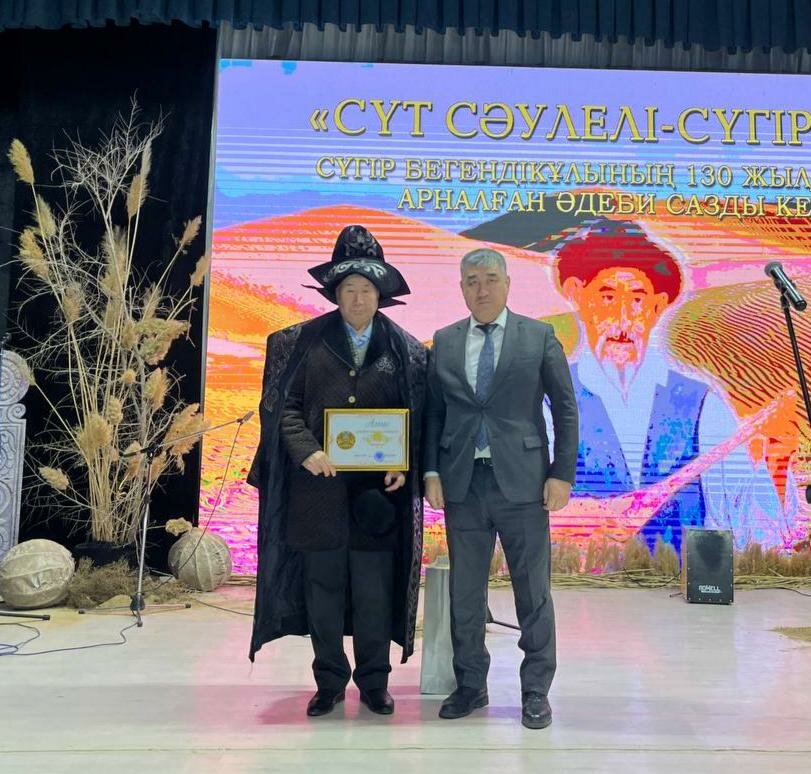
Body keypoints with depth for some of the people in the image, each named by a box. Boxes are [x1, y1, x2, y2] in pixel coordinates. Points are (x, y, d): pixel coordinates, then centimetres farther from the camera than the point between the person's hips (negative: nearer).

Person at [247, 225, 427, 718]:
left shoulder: (405, 350, 7)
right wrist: (306, 451, -15)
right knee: (322, 587, 8)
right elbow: (283, 404, 1)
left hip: (379, 486, 0)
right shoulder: (304, 341, 4)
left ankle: (374, 682, 21)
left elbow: (417, 418, 6)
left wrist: (405, 468, -8)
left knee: (375, 589, 5)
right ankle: (330, 682, 23)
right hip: (318, 483, 0)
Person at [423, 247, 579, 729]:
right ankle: (470, 685, 26)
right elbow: (433, 411, 10)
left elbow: (565, 408, 2)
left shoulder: (539, 337, 3)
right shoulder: (444, 342, 10)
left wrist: (562, 474, -5)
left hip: (522, 481, -2)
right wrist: (432, 471, -1)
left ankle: (536, 691, 19)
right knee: (465, 591, 10)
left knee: (533, 591, 5)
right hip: (462, 482, 3)